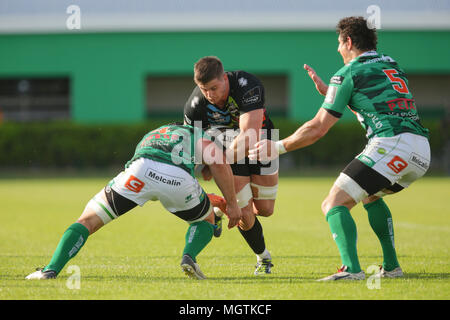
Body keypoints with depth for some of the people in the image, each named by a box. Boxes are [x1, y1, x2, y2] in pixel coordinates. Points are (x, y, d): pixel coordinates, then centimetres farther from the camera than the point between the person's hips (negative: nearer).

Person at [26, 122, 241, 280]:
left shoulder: (148, 139, 48)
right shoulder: (199, 137, 36)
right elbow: (219, 165, 14)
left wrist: (212, 200, 56)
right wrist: (232, 203, 18)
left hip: (139, 173, 2)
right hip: (179, 179, -2)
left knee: (88, 221, 14)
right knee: (205, 219, 30)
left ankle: (51, 270, -2)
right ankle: (189, 256, 1)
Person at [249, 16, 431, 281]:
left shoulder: (349, 73, 2)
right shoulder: (391, 65, 24)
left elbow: (318, 128, 1)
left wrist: (278, 147, 11)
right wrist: (327, 90, 37)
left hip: (391, 146, -8)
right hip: (422, 151, 8)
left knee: (334, 204, -6)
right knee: (370, 197, 32)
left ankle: (352, 269, -25)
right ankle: (391, 266, 25)